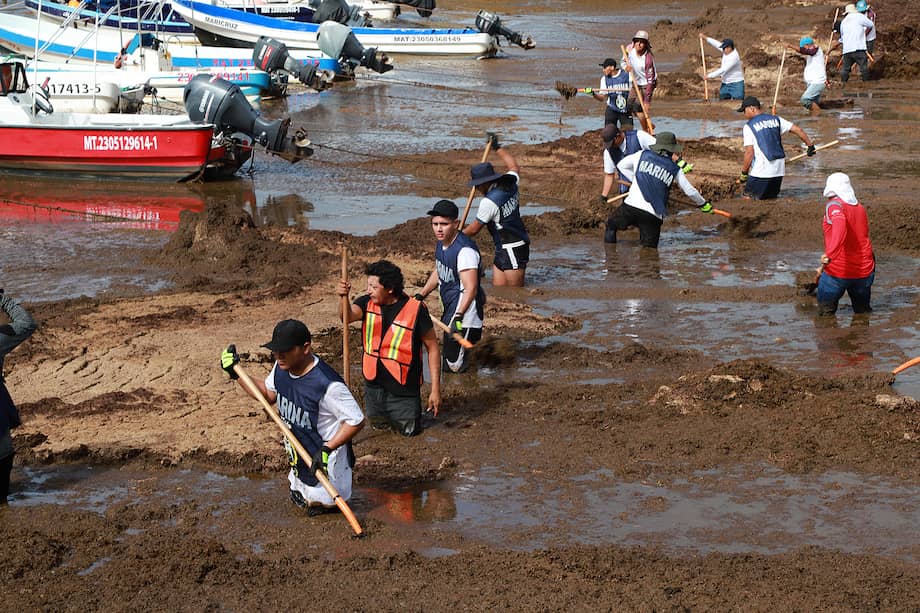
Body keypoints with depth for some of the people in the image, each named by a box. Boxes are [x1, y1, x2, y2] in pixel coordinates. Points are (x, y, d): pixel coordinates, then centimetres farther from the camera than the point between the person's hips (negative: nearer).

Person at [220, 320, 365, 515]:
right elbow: (268, 394, 12)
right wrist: (236, 374, 3)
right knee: (299, 500, 23)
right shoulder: (281, 368, -9)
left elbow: (357, 421, -27)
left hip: (326, 460, -8)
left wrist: (327, 449, -31)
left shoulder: (328, 384, -34)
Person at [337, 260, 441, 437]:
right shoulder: (367, 303, -5)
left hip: (403, 388, -4)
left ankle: (415, 406, 34)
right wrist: (344, 297, -49)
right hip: (373, 385, 4)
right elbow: (349, 316, -26)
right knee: (378, 425, 20)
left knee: (408, 430, 5)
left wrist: (435, 389, -12)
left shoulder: (416, 309, -17)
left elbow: (433, 348, -11)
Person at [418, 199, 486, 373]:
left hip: (464, 313, -10)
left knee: (454, 366, -9)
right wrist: (421, 296, 21)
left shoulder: (465, 250, -26)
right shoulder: (442, 243, 5)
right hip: (450, 310, 10)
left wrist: (458, 316, -37)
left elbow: (471, 288, -30)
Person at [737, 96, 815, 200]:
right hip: (779, 169, 6)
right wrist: (810, 145, 20)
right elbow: (798, 130, 8)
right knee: (771, 199, 18)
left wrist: (744, 173, -2)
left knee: (748, 199, -1)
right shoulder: (775, 119, 11)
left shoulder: (748, 127, -5)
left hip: (760, 171, -6)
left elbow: (749, 152, -11)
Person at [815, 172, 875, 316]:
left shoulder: (834, 205, -10)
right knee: (863, 312, 19)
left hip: (837, 272, -6)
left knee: (825, 313, 8)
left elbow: (840, 223, -33)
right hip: (864, 271, 6)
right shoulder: (861, 208, 12)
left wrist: (830, 253, -43)